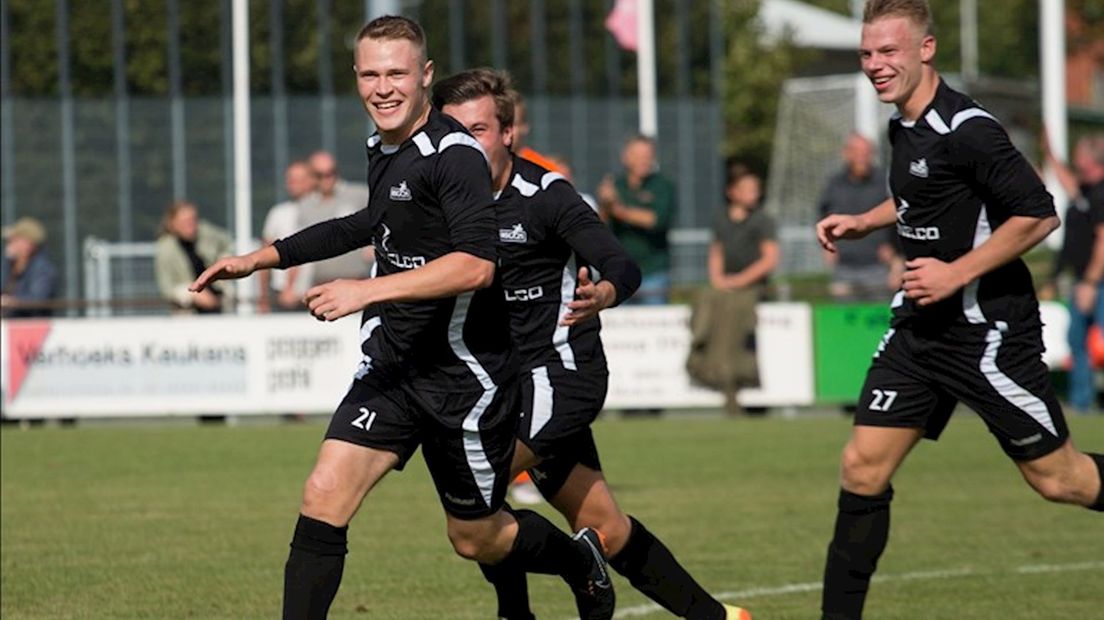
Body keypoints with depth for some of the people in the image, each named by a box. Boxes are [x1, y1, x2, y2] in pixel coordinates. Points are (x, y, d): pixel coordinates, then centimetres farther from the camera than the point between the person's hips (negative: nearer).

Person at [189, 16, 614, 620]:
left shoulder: (456, 155, -18)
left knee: (475, 538, 10)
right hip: (391, 366, 7)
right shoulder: (381, 150, 8)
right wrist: (262, 258, 29)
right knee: (324, 495, -12)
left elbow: (476, 264, -29)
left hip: (463, 376, -7)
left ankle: (581, 561, 41)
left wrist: (368, 290, -32)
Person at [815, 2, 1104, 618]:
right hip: (921, 329, 8)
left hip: (987, 330, -8)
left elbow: (1038, 214, -21)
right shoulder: (905, 126, 8)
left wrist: (957, 274, -21)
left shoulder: (965, 129, -19)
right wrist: (862, 222, 14)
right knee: (863, 470, 1)